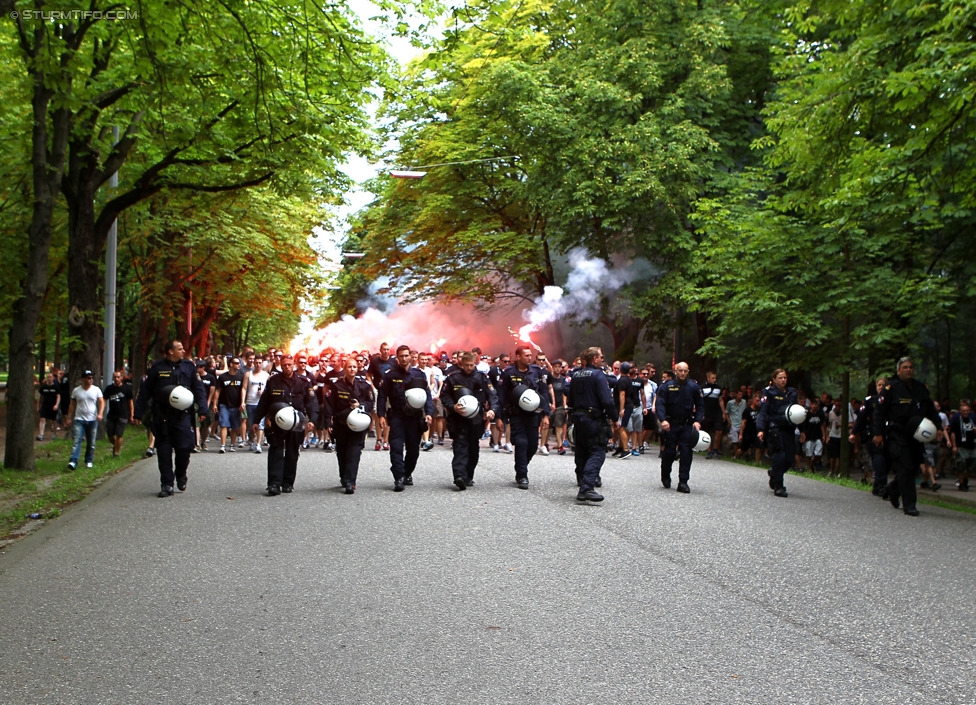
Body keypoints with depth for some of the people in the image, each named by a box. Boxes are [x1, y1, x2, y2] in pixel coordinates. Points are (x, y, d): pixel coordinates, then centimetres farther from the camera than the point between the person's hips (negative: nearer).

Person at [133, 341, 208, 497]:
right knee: (164, 450, 2)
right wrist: (138, 413, 3)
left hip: (182, 415, 1)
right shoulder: (157, 368, 2)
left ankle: (180, 475, 20)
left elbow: (198, 389, 8)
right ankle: (167, 484, 10)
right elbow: (144, 392, 5)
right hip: (161, 416, -1)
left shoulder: (189, 367, 8)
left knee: (185, 446, -8)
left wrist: (202, 409, -3)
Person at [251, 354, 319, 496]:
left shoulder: (303, 381, 1)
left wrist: (312, 420, -13)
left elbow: (311, 401, 0)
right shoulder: (273, 381, 4)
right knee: (275, 453, -5)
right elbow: (263, 402, 9)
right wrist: (256, 421, 8)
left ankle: (288, 483, 15)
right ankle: (274, 484, -6)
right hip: (276, 423, 0)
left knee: (292, 454, 6)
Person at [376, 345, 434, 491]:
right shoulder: (390, 376, 3)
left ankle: (407, 474, 28)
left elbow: (427, 395, 4)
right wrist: (381, 415, -8)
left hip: (415, 417, 2)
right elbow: (382, 396, 2)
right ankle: (399, 478, -11)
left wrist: (429, 413, -8)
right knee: (396, 447, -11)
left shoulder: (419, 375, 6)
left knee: (413, 449, 9)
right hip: (397, 417, -2)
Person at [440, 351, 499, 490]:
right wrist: (453, 407, -16)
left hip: (477, 420, 3)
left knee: (473, 448, 10)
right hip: (459, 419, -3)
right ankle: (459, 476, -24)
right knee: (460, 446, -14)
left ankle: (468, 477, 20)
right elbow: (444, 396, 2)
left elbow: (492, 395, 3)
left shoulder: (482, 377, 5)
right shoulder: (453, 378, 0)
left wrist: (492, 410, -14)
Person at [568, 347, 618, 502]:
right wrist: (614, 418, -9)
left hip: (578, 418, 8)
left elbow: (569, 399, 17)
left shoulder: (575, 375, 12)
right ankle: (586, 488, -21)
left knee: (582, 453, 14)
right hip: (594, 419, -8)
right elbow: (607, 400, -18)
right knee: (597, 453, -9)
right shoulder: (598, 375, -12)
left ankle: (582, 482, 20)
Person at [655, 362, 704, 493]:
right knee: (669, 451, 1)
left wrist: (698, 421, -5)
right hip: (670, 424, -2)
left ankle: (683, 482, -1)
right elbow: (660, 404, -9)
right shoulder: (666, 386, -2)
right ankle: (665, 476, 25)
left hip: (687, 425, 2)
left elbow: (700, 405, 9)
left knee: (686, 452, -5)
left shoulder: (694, 386, 5)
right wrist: (663, 420, -23)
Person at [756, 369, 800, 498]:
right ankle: (778, 487, -2)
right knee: (779, 457, -11)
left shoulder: (792, 393, 16)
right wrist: (761, 429, -18)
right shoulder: (769, 392, -2)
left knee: (789, 458, 2)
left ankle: (774, 473, 31)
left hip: (788, 429, 6)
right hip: (774, 428, -6)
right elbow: (763, 411, -7)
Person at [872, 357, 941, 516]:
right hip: (897, 435, -6)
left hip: (916, 436, 6)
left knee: (913, 468, 8)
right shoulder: (891, 388, -2)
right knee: (905, 469, -11)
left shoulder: (922, 388, 14)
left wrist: (937, 428, 5)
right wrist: (878, 433, -8)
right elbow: (880, 412, -3)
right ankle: (909, 505, -7)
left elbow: (931, 410, 20)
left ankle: (892, 490, 34)